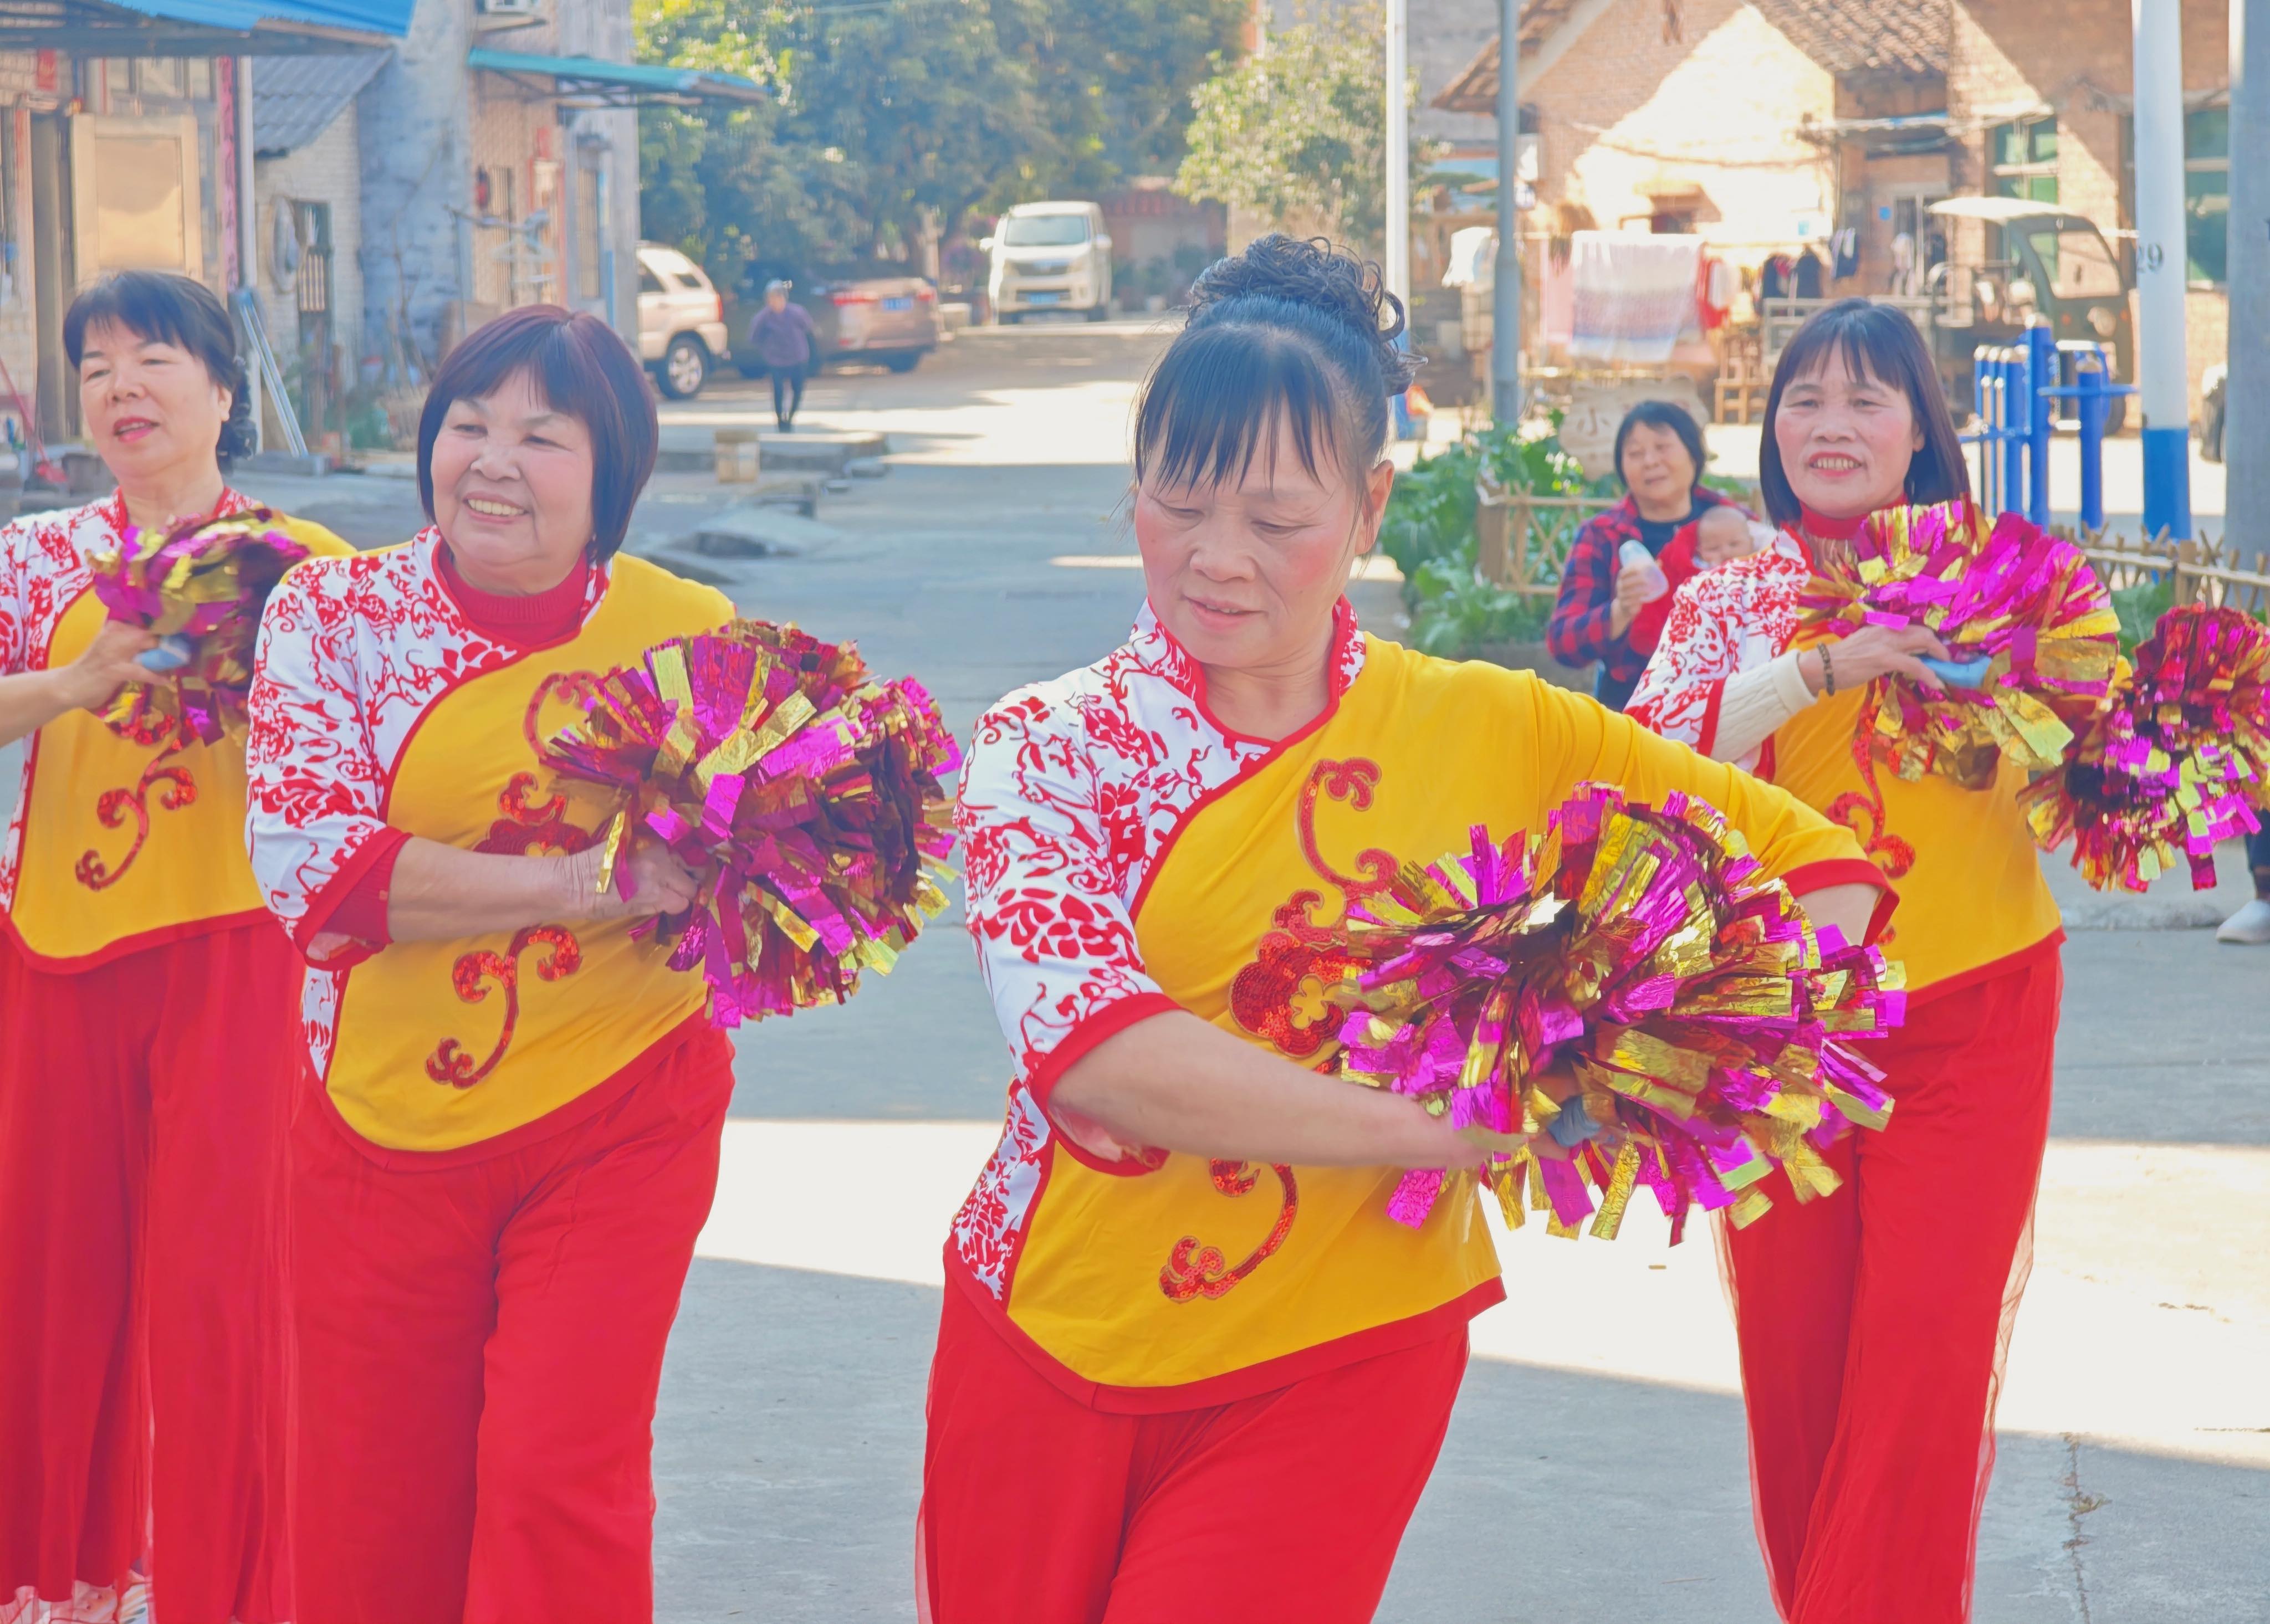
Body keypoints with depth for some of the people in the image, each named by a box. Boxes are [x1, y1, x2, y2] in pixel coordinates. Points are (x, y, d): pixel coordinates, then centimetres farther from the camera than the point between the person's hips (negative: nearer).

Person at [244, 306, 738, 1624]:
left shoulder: (691, 631, -1)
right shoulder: (334, 612, -4)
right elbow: (311, 867, -16)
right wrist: (582, 883, -22)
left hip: (618, 1121, -1)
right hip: (384, 1120, 1)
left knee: (561, 1489, -8)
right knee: (375, 1512, 9)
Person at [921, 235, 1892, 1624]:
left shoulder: (1488, 730, -3)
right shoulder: (1048, 747, -5)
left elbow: (1817, 862, 4)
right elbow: (1091, 1044, -22)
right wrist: (1459, 1125, -30)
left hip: (1335, 1364, -1)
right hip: (1050, 1340, 1)